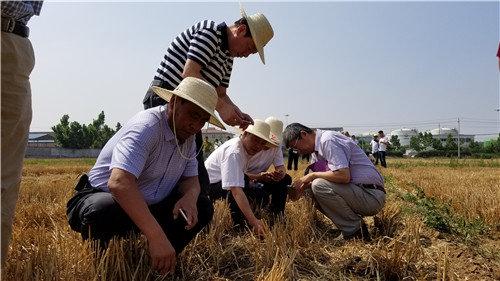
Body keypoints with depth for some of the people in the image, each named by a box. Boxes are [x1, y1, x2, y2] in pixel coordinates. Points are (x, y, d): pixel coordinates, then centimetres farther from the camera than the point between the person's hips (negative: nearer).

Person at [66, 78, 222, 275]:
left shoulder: (188, 137, 0)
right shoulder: (147, 127, -26)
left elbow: (191, 179, 4)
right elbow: (119, 182, -39)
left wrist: (190, 197, -22)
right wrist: (157, 237, -43)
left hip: (148, 206, 7)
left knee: (203, 207, -8)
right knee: (105, 210, -39)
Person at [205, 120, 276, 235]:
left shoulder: (246, 148, -3)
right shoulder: (233, 152, -32)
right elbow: (236, 190, -42)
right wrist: (254, 221, -48)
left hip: (221, 181, 10)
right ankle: (239, 226, -19)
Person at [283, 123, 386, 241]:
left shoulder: (328, 140, -17)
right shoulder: (320, 145, 14)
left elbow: (343, 176, -28)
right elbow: (332, 176, 18)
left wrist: (312, 175, -14)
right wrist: (305, 185, 1)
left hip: (372, 197, -10)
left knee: (319, 186, -23)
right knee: (313, 187, 6)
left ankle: (354, 231, -8)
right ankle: (351, 228, 8)